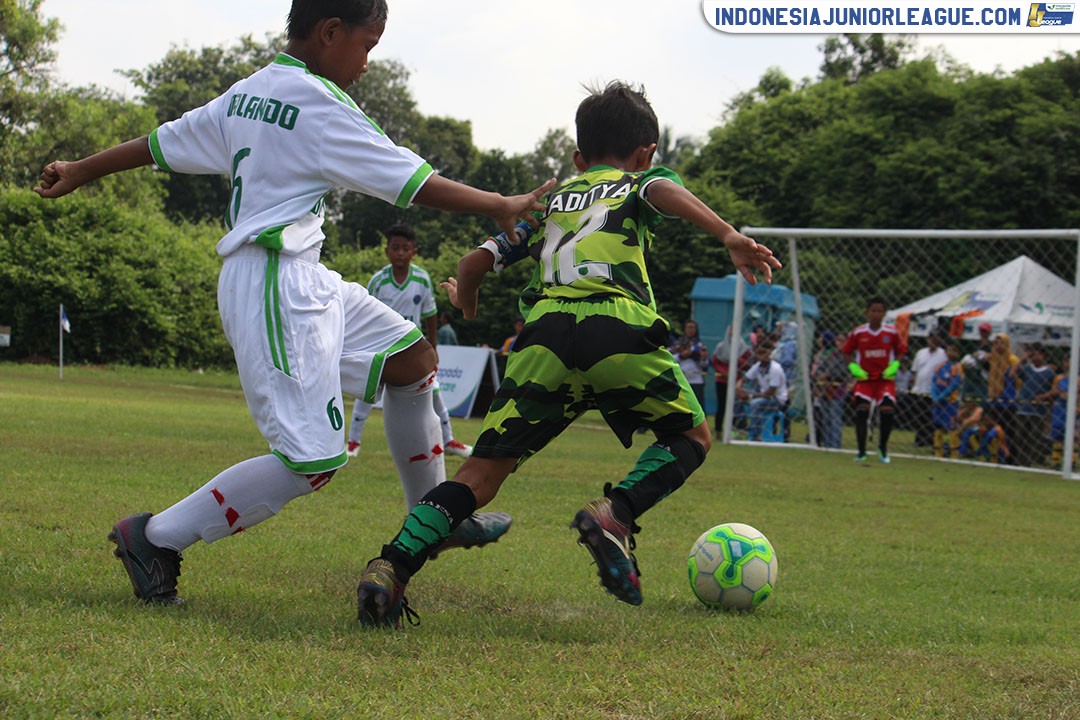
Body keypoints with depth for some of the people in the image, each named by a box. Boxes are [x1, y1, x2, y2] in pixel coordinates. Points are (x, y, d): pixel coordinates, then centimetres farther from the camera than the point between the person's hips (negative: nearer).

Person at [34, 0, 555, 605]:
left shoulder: (244, 95, 14)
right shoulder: (318, 103, -12)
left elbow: (162, 142, 23)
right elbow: (410, 181, -12)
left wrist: (80, 173, 35)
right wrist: (501, 207, -4)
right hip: (278, 285, -11)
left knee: (414, 356, 15)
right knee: (313, 460, -13)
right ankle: (155, 538, -6)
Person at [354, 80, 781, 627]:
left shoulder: (549, 200, 35)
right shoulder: (639, 184, 26)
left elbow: (477, 261, 27)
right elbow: (665, 192, 1)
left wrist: (464, 298, 50)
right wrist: (730, 237, -13)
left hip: (544, 332, 3)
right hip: (619, 324, -3)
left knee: (484, 469, 2)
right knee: (691, 435, 18)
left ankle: (392, 566, -17)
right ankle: (615, 512, -9)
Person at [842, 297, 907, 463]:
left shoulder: (891, 332, -3)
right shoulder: (858, 333, -3)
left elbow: (901, 350, 10)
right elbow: (847, 351, 8)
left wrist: (894, 365, -7)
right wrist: (853, 366, -8)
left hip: (885, 378, 0)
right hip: (864, 378, 0)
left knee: (888, 411, -13)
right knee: (861, 410, -15)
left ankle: (883, 447, 12)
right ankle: (861, 451, -8)